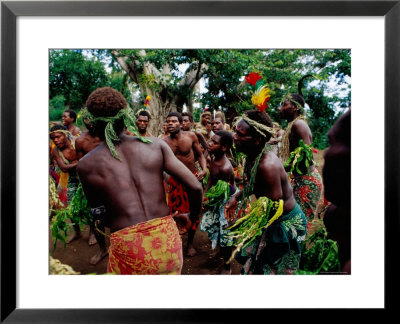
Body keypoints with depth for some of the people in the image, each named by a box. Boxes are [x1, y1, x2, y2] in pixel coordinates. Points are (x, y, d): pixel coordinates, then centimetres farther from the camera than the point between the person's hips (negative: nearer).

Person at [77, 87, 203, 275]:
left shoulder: (86, 165, -1)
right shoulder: (156, 144, 0)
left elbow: (99, 213, 9)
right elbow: (195, 187, -3)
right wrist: (192, 218, 14)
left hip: (127, 248, -1)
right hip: (167, 236, 2)